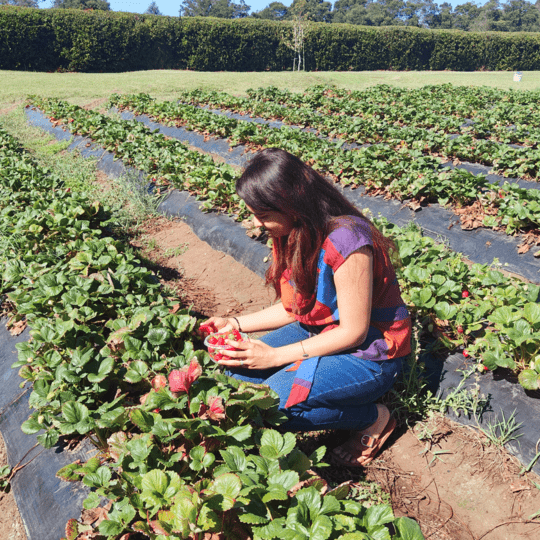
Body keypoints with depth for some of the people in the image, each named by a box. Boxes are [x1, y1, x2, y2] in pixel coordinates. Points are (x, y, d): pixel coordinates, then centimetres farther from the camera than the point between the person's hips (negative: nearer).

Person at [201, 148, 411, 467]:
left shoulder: (345, 240, -29)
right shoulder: (290, 234, -3)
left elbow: (354, 332, -23)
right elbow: (294, 308, 7)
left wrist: (276, 357, -22)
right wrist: (237, 324, -4)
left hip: (368, 355, -8)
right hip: (319, 331, 8)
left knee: (272, 403, -24)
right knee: (236, 369, -4)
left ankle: (373, 417, -3)